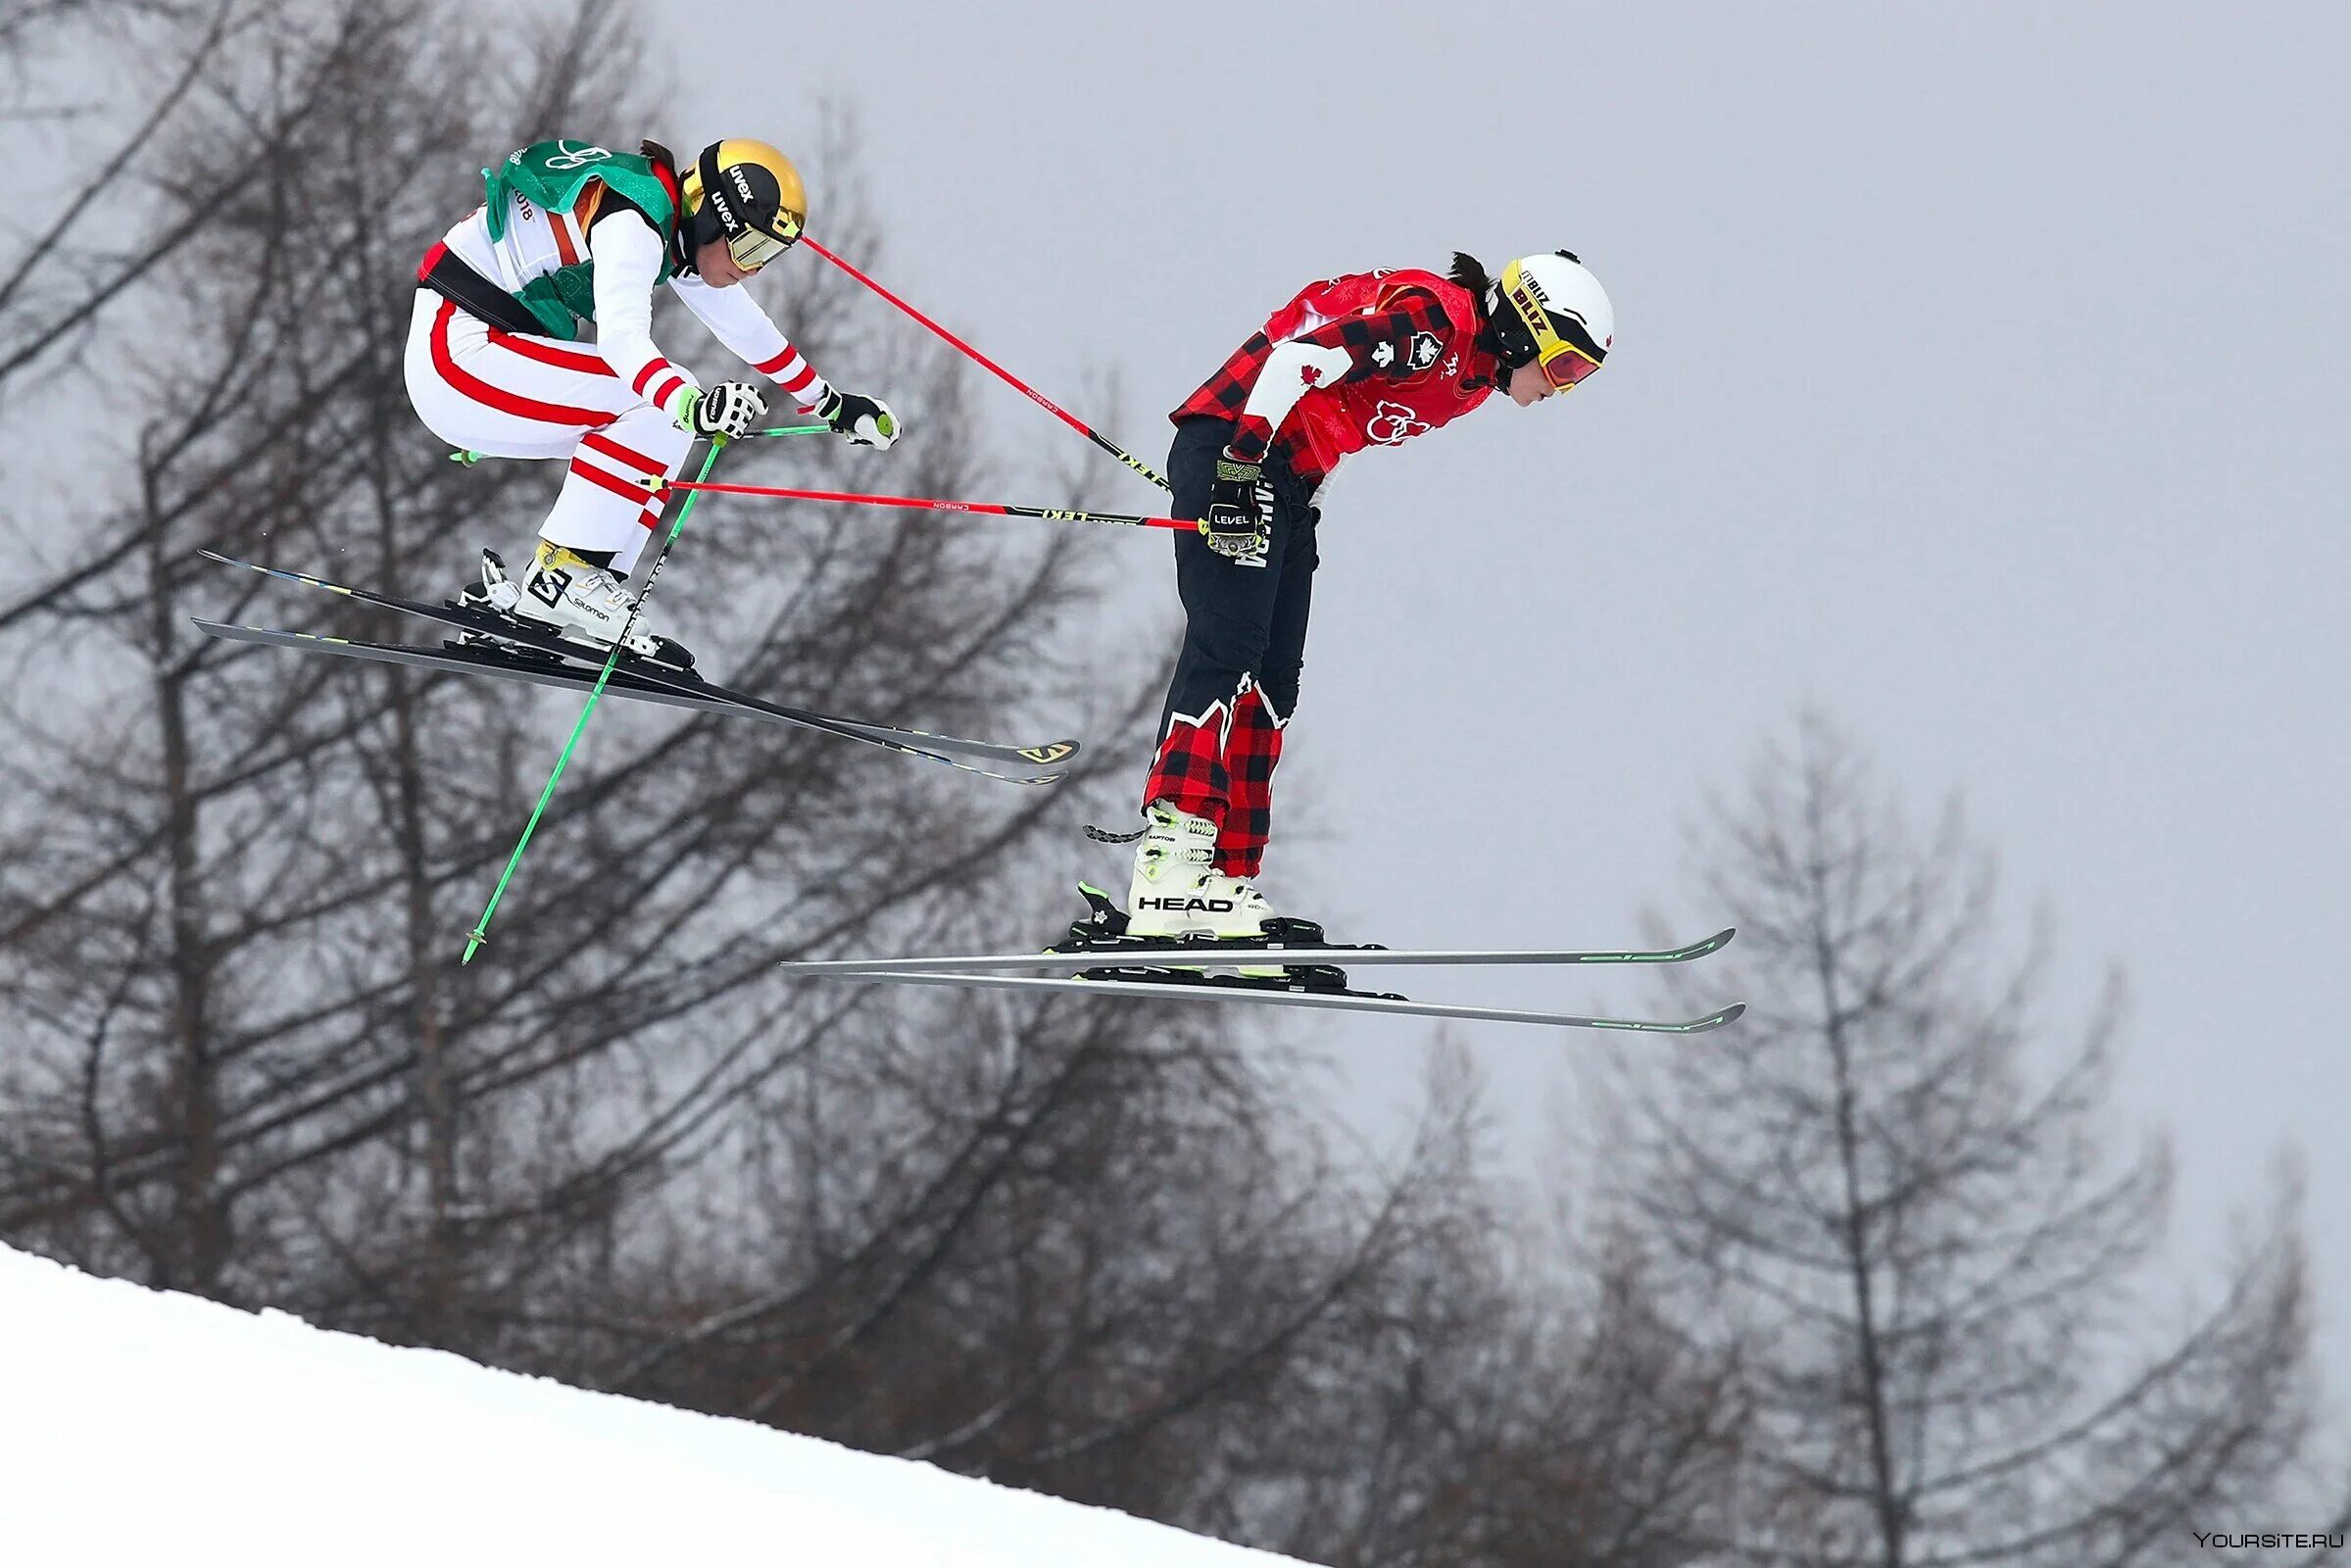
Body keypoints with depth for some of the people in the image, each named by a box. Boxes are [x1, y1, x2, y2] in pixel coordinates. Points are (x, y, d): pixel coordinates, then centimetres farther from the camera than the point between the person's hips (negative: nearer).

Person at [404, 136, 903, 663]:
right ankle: (562, 576, -17)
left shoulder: (677, 232, 10)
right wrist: (692, 405, -53)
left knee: (675, 416, 7)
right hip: (453, 348, -10)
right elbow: (621, 337, -37)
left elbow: (746, 326, 25)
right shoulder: (632, 224, -21)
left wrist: (829, 403, 34)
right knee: (658, 407, -19)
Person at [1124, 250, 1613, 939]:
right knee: (1226, 651, -18)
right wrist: (1242, 462, -26)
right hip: (1236, 450, -11)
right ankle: (1171, 866, -26)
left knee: (1270, 683, 5)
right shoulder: (1430, 322, -16)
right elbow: (1296, 357, -24)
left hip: (1290, 480, 11)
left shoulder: (1478, 375, 15)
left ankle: (1227, 882, 3)